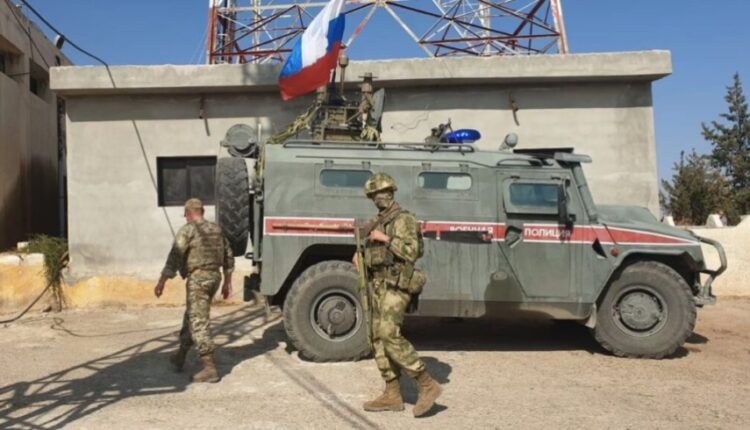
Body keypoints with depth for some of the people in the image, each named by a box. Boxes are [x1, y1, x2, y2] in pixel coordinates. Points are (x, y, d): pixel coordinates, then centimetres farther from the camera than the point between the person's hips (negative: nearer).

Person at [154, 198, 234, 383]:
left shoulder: (187, 230, -8)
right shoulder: (216, 229, 14)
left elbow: (175, 257, -17)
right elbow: (228, 257, 17)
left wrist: (162, 282, -16)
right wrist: (227, 282, 23)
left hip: (198, 279, -8)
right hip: (214, 277, 8)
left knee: (198, 323, -7)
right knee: (191, 316, 22)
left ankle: (209, 369, -11)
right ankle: (180, 357, 34)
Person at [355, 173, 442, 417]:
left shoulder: (403, 220, -8)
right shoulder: (377, 222, 19)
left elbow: (412, 251, -19)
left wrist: (386, 239, -21)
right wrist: (360, 255, 13)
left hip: (395, 285, -9)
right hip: (377, 284, 9)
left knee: (390, 335, -19)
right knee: (378, 338, 7)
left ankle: (427, 385, -10)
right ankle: (392, 395, 13)